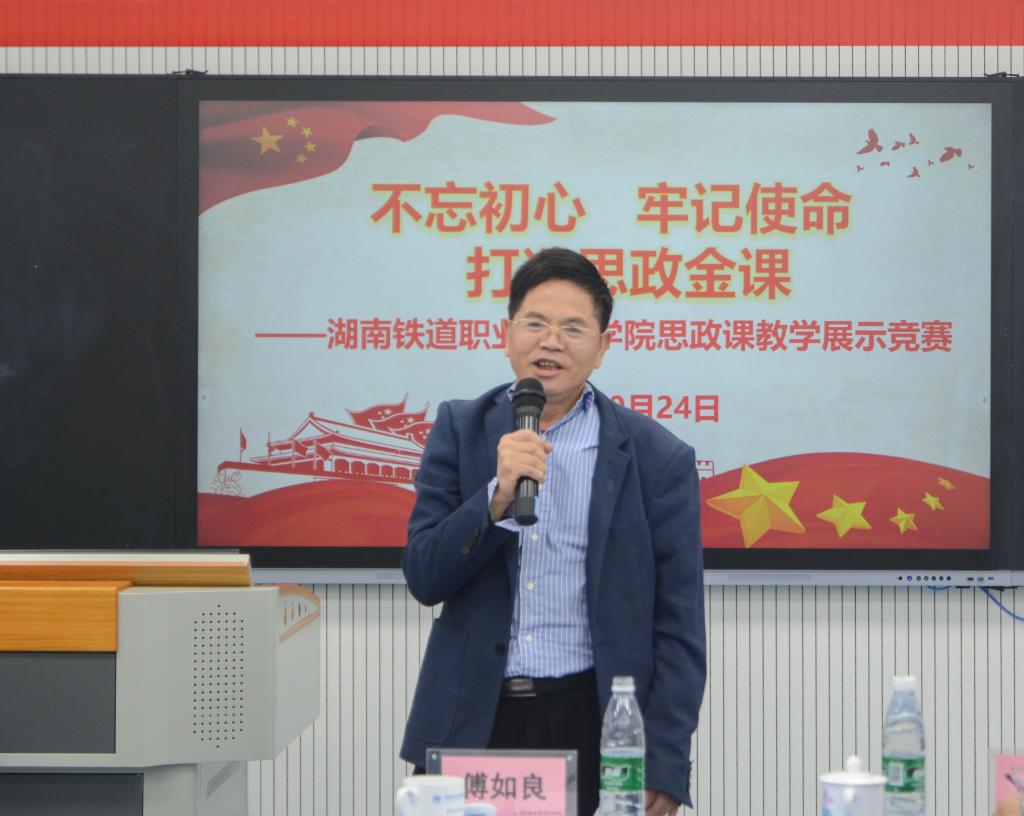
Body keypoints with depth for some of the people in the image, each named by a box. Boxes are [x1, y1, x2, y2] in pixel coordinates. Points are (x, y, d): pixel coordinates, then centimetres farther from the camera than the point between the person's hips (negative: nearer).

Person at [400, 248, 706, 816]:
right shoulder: (461, 429, 7)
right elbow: (423, 578, 0)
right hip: (470, 725, 2)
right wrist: (499, 494, -15)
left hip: (590, 727, -1)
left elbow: (678, 629, 0)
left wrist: (664, 769, -8)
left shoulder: (657, 459, 0)